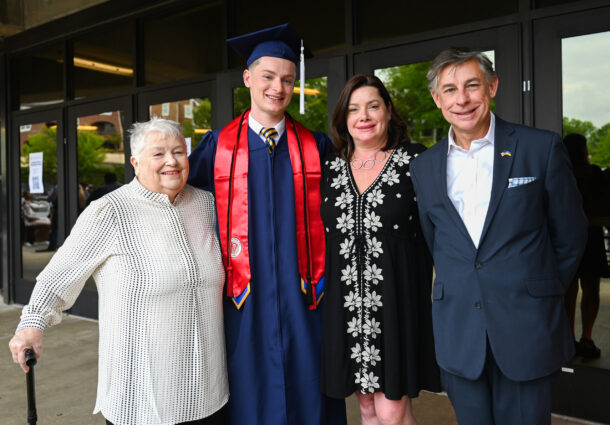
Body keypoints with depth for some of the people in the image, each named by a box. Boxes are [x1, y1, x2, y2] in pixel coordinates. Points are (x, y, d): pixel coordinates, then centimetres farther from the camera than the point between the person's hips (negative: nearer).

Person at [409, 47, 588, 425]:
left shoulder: (542, 148, -3)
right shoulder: (423, 167, 5)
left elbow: (570, 235, 3)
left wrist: (543, 293, 6)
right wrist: (455, 291, 7)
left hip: (526, 332, -2)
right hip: (458, 334, 3)